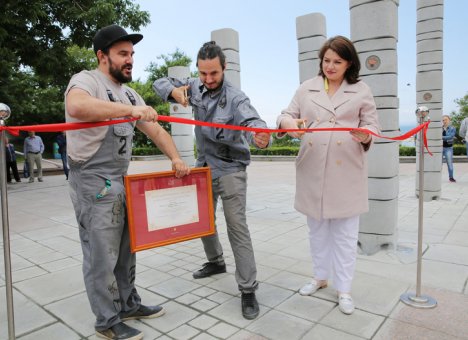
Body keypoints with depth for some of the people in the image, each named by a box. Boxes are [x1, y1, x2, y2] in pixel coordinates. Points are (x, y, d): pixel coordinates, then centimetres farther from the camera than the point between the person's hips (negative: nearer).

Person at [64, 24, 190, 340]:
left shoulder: (129, 93, 16)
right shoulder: (86, 80, -10)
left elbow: (156, 129, 15)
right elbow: (76, 106, -34)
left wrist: (176, 159, 5)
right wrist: (130, 110, -37)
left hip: (120, 181, 8)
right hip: (94, 183, -8)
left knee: (125, 249, 16)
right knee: (102, 255, 2)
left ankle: (129, 304, 32)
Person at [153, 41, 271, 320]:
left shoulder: (235, 97, -19)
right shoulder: (196, 87, -1)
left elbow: (251, 121, -37)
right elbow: (160, 83, 8)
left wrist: (261, 135, -62)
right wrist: (175, 91, -16)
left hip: (230, 169, -6)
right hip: (204, 166, 7)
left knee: (237, 227, -10)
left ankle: (248, 289, 0)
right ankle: (216, 262, 42)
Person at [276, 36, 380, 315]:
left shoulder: (361, 90, 6)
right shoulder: (307, 88, 10)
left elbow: (373, 124, 4)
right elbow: (287, 114, 5)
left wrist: (366, 136, -20)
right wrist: (289, 122, -19)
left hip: (346, 172, -2)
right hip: (312, 171, 2)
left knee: (345, 232, 5)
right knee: (317, 228, 14)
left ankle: (344, 289, 18)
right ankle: (321, 276, 33)